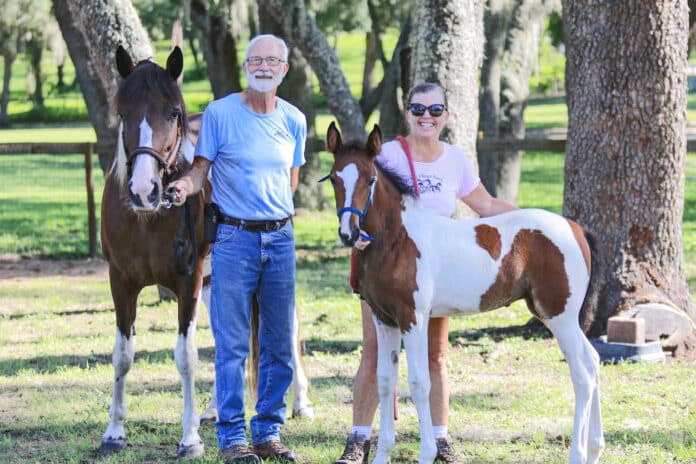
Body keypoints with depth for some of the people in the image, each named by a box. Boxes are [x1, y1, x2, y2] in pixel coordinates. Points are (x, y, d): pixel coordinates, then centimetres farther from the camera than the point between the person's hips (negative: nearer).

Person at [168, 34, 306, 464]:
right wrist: (186, 185, -21)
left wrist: (280, 212, 7)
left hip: (280, 237, 4)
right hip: (234, 238, -4)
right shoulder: (220, 113, -4)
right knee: (232, 343, -2)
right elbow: (201, 169, -3)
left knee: (280, 344, 7)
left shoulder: (294, 120, 7)